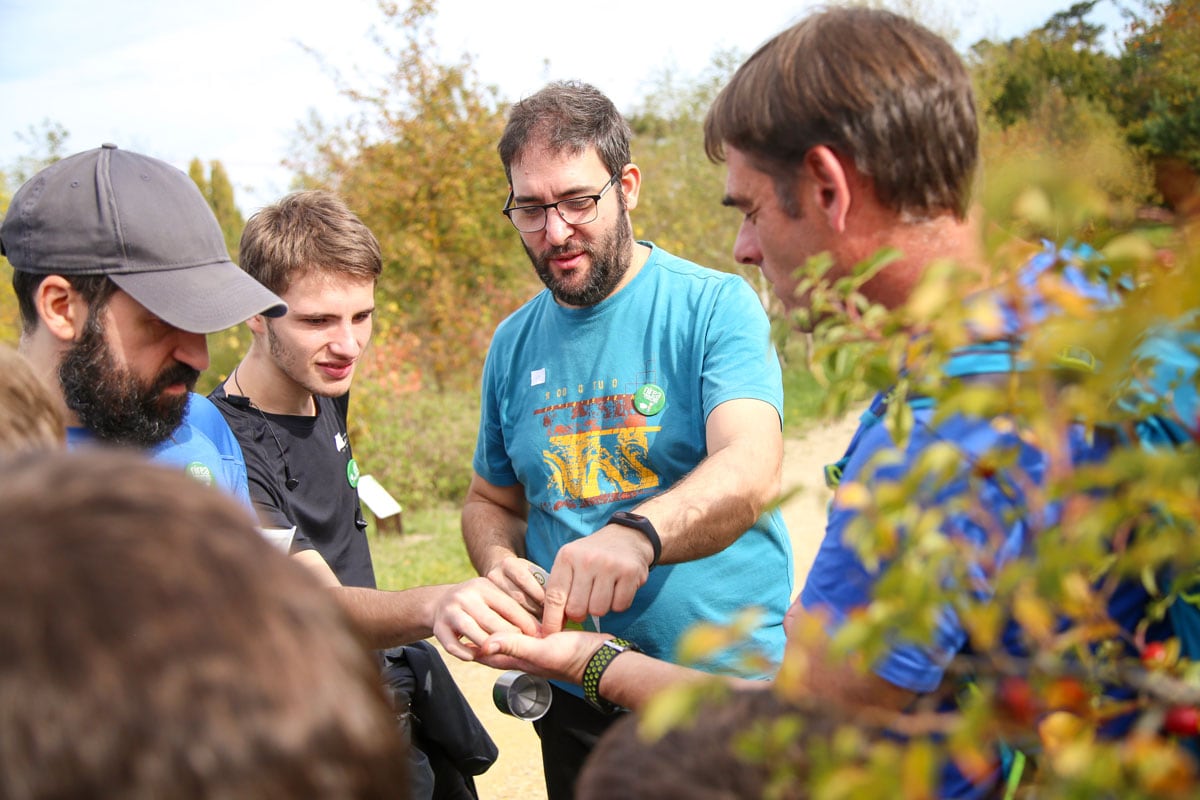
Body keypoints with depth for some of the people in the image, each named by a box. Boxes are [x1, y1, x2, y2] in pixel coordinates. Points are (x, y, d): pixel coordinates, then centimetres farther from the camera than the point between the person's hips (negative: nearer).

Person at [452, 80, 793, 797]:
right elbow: (491, 501, 16)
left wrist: (637, 532, -45)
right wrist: (499, 562, -7)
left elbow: (751, 470, -26)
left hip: (728, 688, -4)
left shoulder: (715, 305, -11)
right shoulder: (514, 346, 4)